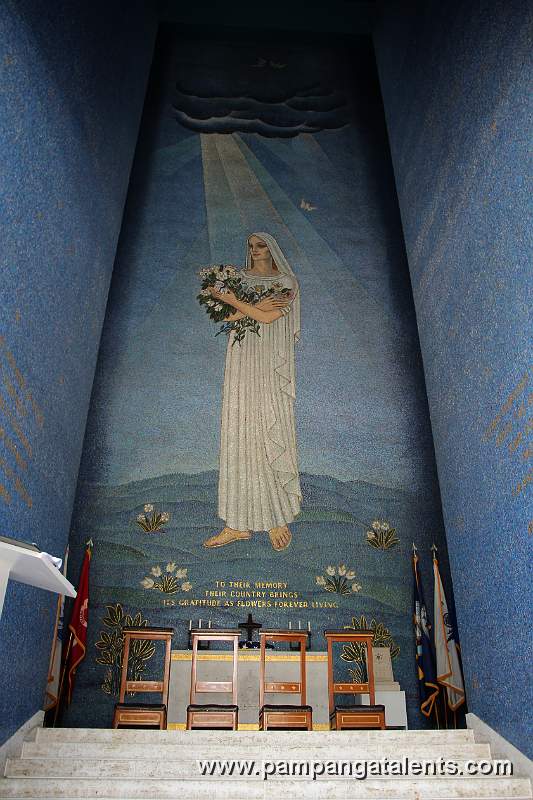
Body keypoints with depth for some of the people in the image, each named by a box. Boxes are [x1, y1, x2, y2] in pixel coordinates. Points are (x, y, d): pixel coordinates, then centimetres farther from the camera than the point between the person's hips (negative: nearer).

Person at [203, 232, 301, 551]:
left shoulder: (286, 282, 5)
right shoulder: (239, 279, 18)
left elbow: (269, 317, -11)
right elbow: (228, 317, 5)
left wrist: (230, 299, -6)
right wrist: (256, 306, -11)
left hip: (270, 366, -3)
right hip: (242, 362, 4)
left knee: (271, 434, -7)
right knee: (239, 435, -1)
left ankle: (278, 517, 5)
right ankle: (239, 523, 3)